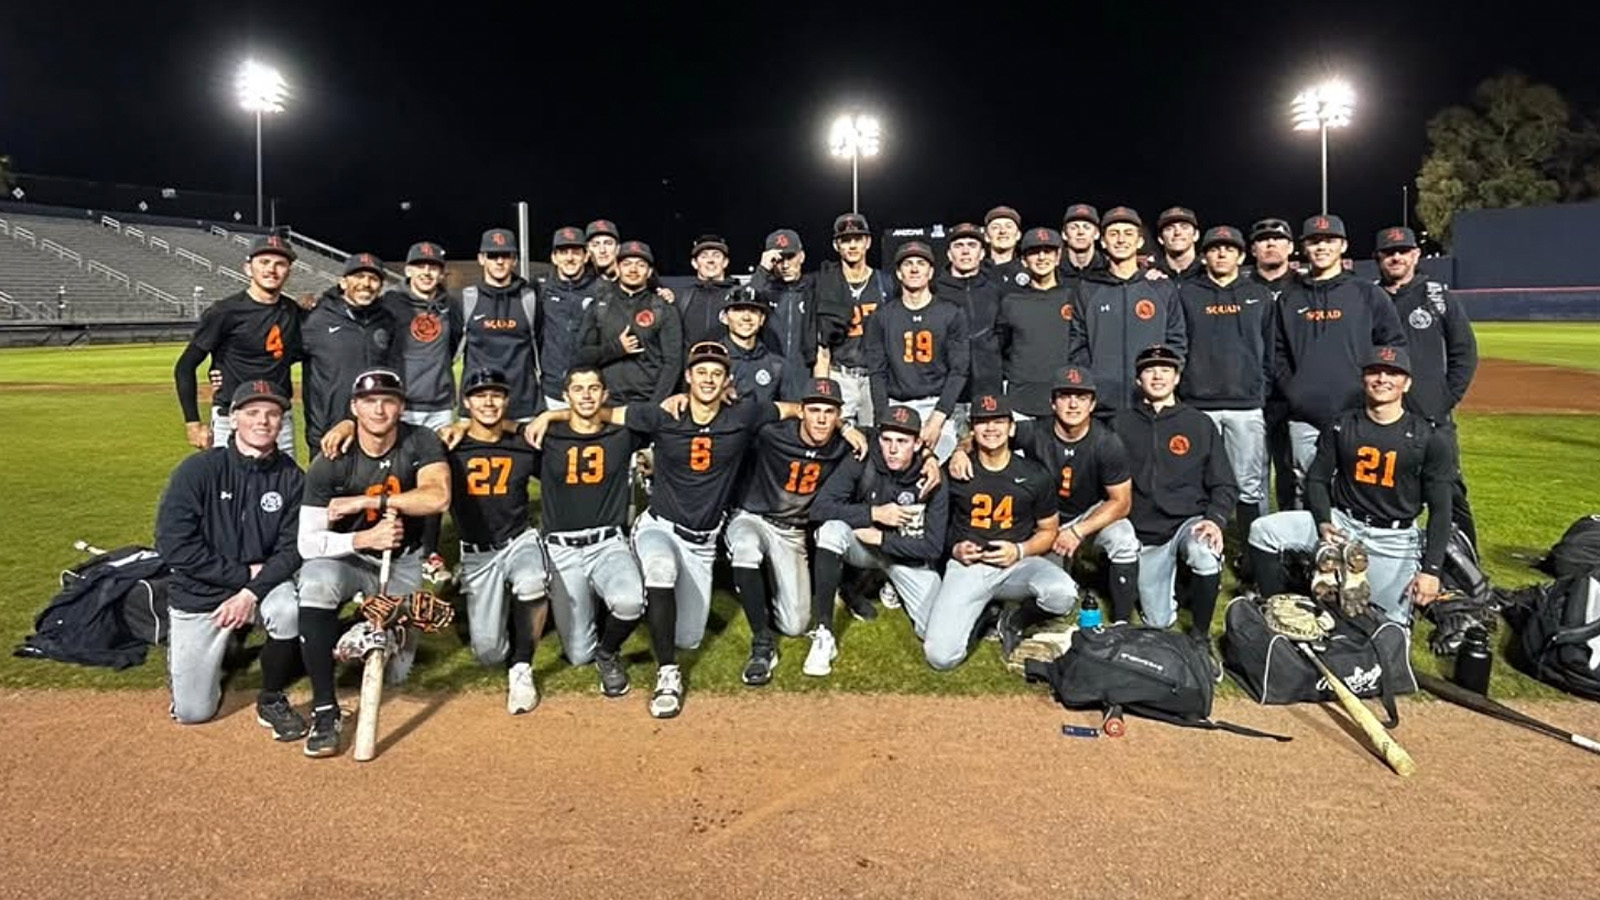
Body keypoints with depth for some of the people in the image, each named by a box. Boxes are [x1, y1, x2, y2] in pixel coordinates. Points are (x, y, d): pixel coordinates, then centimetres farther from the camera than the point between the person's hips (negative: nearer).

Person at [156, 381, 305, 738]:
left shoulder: (291, 477, -8)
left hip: (263, 584, 1)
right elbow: (173, 544, -18)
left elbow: (292, 549, -9)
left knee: (289, 609, -35)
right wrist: (243, 574, -18)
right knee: (192, 712, 1)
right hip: (197, 594, -1)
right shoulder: (198, 469, -14)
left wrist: (252, 592, -23)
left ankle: (272, 700, -8)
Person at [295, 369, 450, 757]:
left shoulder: (421, 443, -13)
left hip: (403, 563, 1)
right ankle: (324, 709, -24)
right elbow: (307, 542, -20)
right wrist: (364, 538, -37)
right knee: (315, 580, -36)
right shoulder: (330, 463, -15)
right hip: (347, 558, 0)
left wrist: (364, 501, -29)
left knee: (394, 671, -8)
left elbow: (438, 497, -31)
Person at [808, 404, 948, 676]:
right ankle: (823, 635, -26)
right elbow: (819, 507, -24)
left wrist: (880, 537, -22)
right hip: (861, 546, 0)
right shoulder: (861, 463, -17)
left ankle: (894, 589, 20)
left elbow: (932, 548, -16)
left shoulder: (932, 483, -17)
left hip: (908, 556, 1)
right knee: (832, 529, -34)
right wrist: (874, 514, -28)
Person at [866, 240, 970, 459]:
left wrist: (937, 418, -10)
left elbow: (959, 371, 1)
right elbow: (877, 373, 7)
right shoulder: (883, 317, 10)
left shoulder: (952, 314, 5)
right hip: (896, 407, 1)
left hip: (938, 407, -1)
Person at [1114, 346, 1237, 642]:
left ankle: (1200, 632, -10)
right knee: (1158, 622, -3)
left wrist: (1216, 519, -15)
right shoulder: (1121, 425, 7)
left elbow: (1224, 485, 4)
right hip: (1143, 532, 1)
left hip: (1189, 520, -1)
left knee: (1206, 556, -36)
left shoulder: (1199, 424, 6)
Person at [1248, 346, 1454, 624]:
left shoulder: (1430, 439, -6)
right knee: (1263, 531, -20)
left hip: (1394, 539, -1)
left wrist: (1431, 569, -10)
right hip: (1341, 521, 2)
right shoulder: (1341, 426, -1)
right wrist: (1323, 523, -14)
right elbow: (1316, 480, 5)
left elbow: (1440, 510, -4)